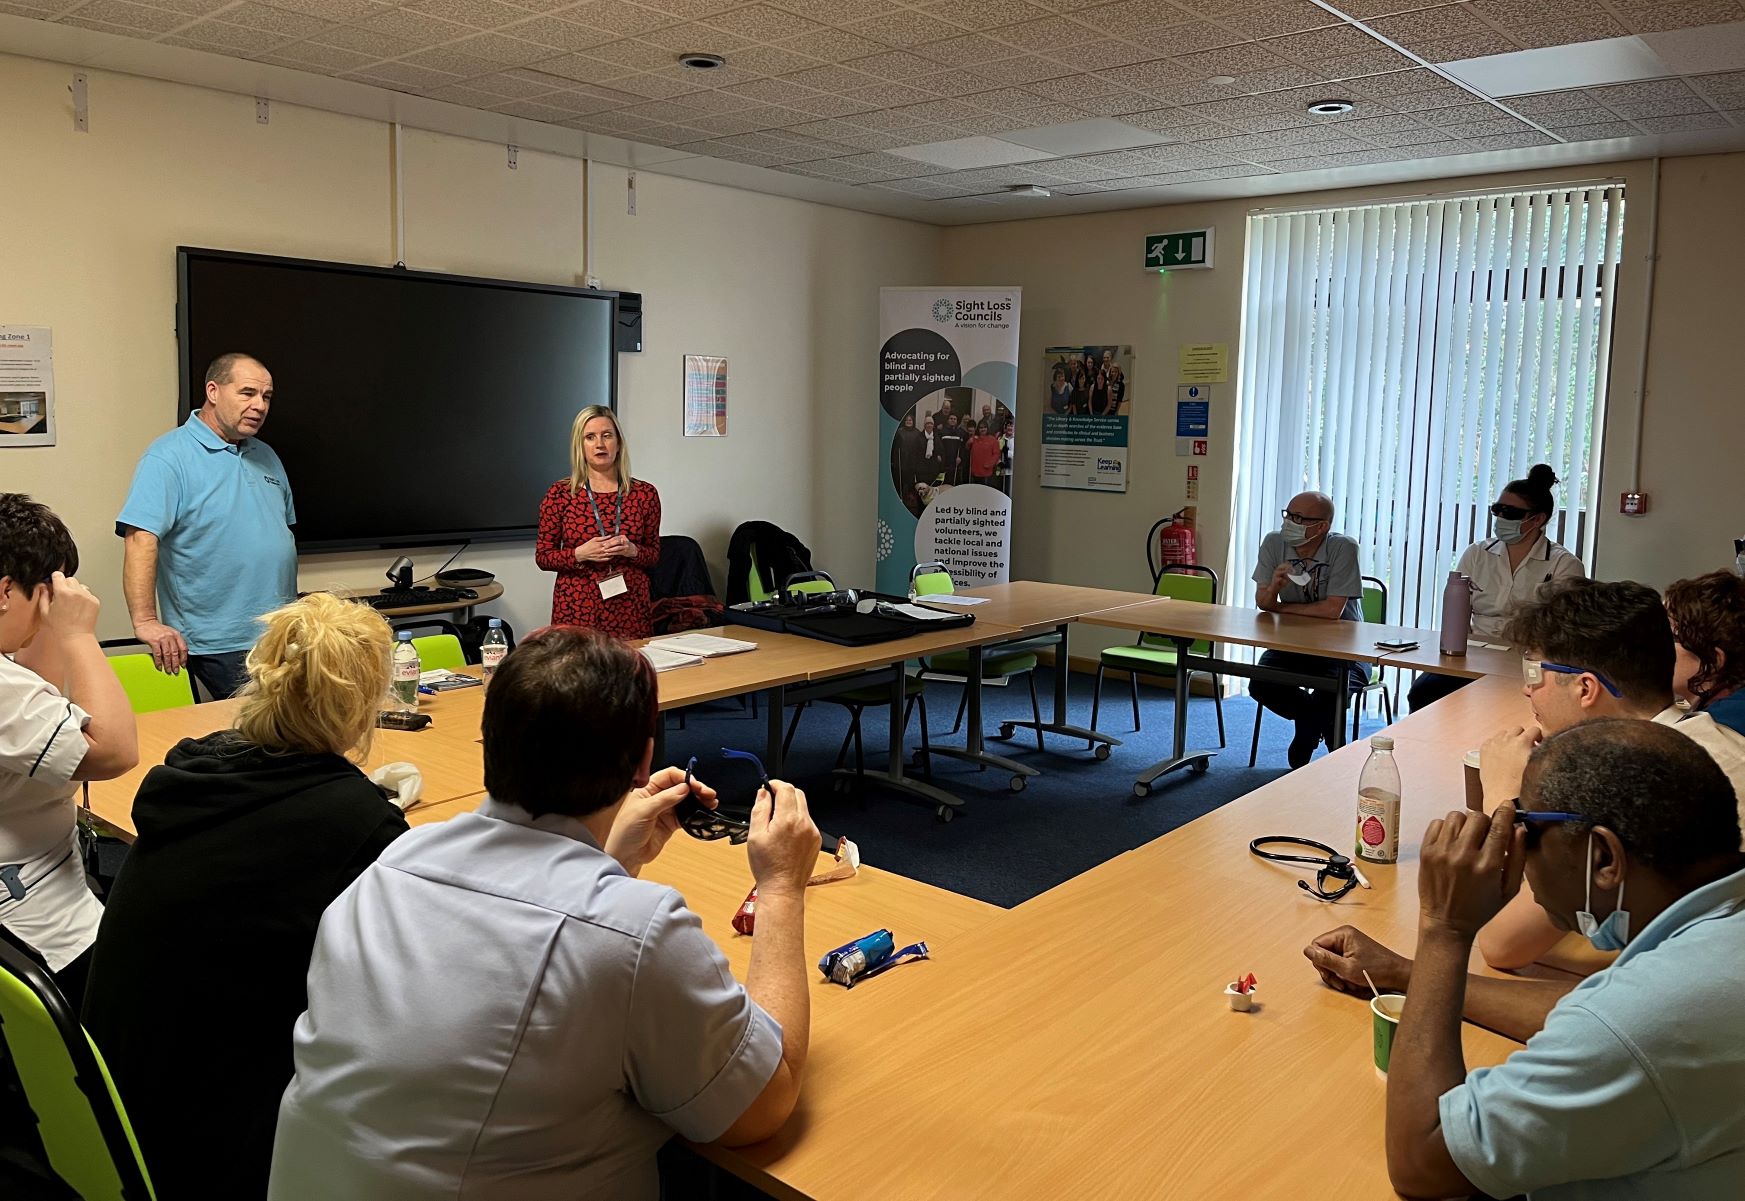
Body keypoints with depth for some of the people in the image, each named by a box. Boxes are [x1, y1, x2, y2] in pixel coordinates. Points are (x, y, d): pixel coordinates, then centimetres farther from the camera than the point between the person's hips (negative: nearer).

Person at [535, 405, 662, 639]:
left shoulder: (644, 493, 4)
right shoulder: (560, 494, 1)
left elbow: (654, 554, 10)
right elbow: (542, 556, 4)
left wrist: (632, 551, -10)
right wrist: (579, 554, -12)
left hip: (631, 608, 1)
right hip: (577, 608, -1)